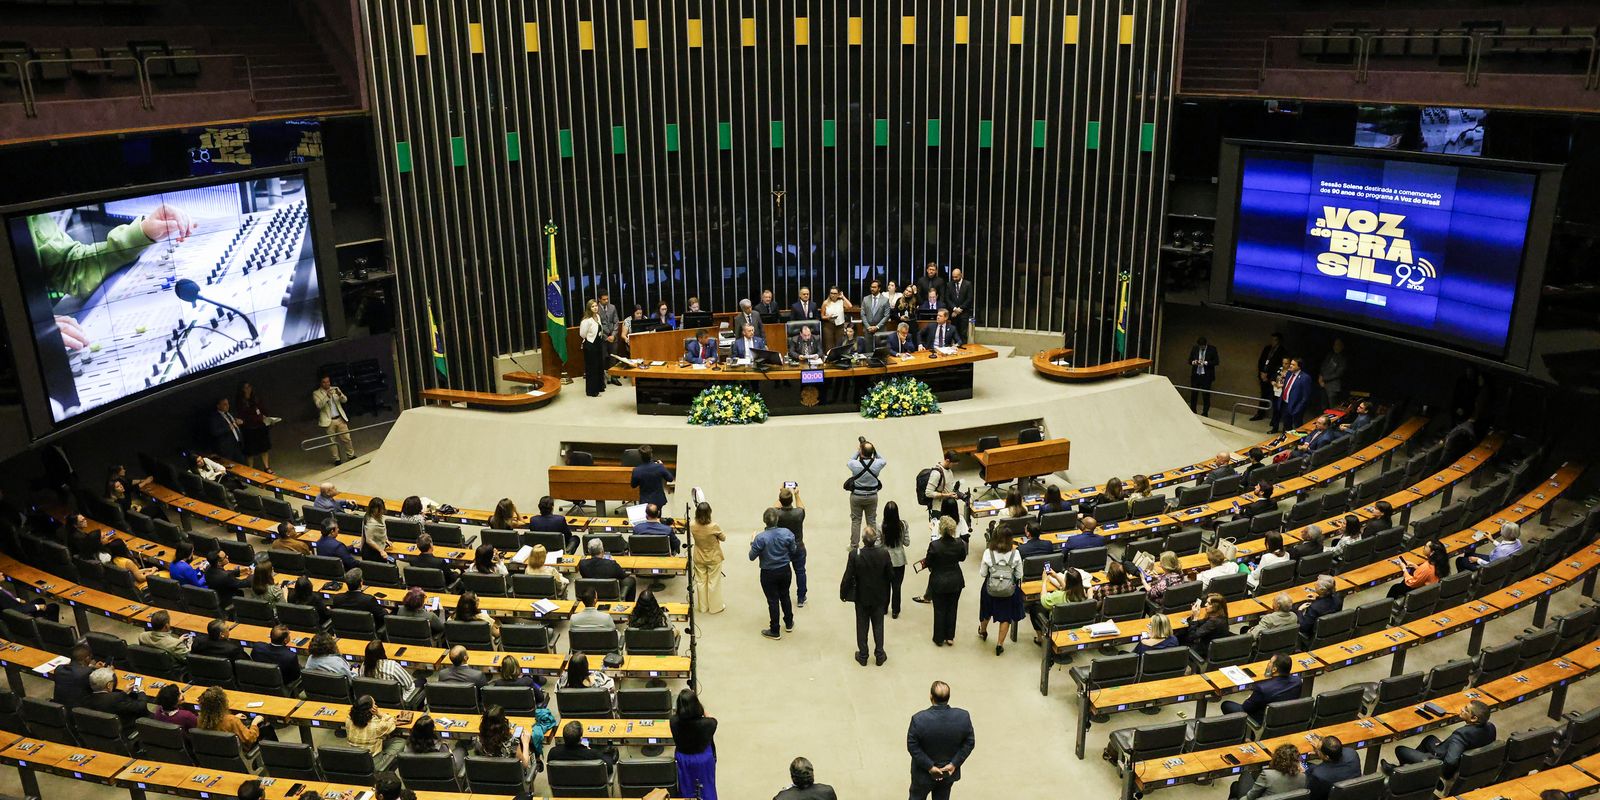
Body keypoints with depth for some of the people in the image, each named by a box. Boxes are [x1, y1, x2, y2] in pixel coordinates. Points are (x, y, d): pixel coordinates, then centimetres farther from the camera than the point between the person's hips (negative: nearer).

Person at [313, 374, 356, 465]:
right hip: (328, 421, -3)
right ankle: (336, 460, 14)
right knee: (333, 442, 3)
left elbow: (345, 400, 1)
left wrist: (340, 394, -21)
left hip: (340, 419, 3)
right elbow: (319, 405, -18)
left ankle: (351, 455, 20)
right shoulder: (316, 393, -2)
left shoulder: (335, 389, 7)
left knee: (346, 438, 5)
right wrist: (327, 396, -32)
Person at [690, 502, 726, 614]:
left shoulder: (692, 526, -18)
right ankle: (715, 607, 24)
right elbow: (723, 538, -12)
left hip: (699, 559, 3)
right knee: (714, 583, 12)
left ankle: (702, 606, 31)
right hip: (714, 559, -3)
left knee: (701, 582, 19)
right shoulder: (714, 527, -28)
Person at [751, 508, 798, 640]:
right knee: (785, 596, 23)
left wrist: (752, 544, 2)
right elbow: (793, 551, -3)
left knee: (773, 601, 9)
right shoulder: (787, 533, -16)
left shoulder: (760, 538, -25)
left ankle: (774, 632, 20)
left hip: (769, 574, -3)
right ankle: (789, 623, 40)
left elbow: (752, 557, -15)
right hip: (785, 571, 3)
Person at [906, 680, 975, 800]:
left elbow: (912, 746, -21)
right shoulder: (963, 717, -23)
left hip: (924, 773, -2)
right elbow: (969, 743, -12)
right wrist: (954, 764, -8)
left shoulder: (919, 719, -30)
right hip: (949, 772, 2)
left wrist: (929, 766, -13)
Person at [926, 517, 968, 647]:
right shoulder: (959, 544, -15)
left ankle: (939, 638, 23)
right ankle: (950, 637, 26)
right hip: (955, 582, 2)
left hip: (938, 583, -2)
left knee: (939, 611, 13)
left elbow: (928, 563, -12)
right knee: (952, 609, 17)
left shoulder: (934, 545, -24)